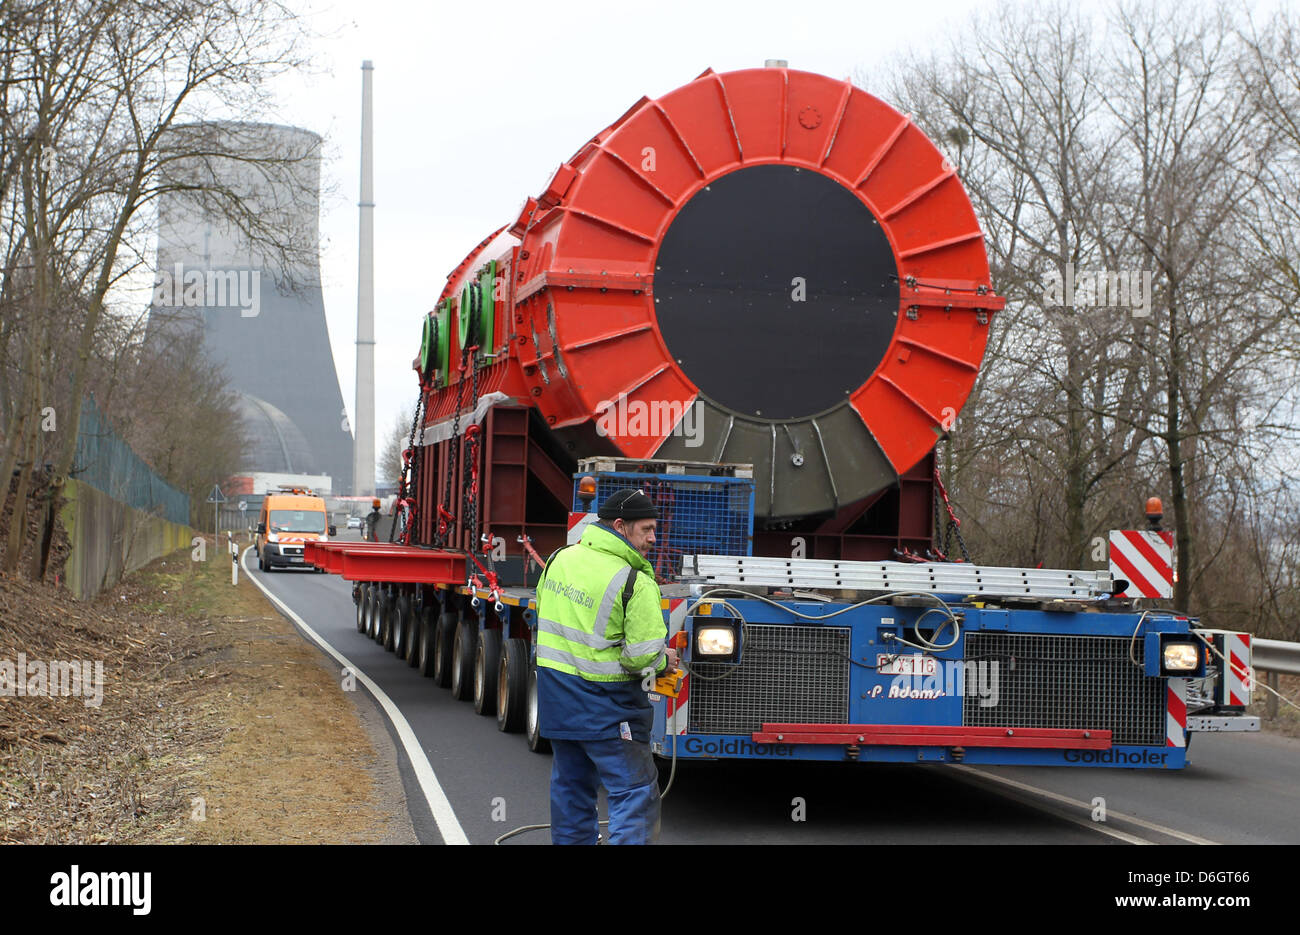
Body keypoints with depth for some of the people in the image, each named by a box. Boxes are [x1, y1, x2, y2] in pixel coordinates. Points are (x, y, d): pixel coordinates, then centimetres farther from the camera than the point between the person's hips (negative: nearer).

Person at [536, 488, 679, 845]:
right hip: (605, 707, -7)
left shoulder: (560, 559, 4)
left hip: (555, 695, 8)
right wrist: (663, 659, 1)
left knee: (571, 785, 19)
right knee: (636, 792, -4)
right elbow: (642, 657, -20)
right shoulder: (636, 583, -19)